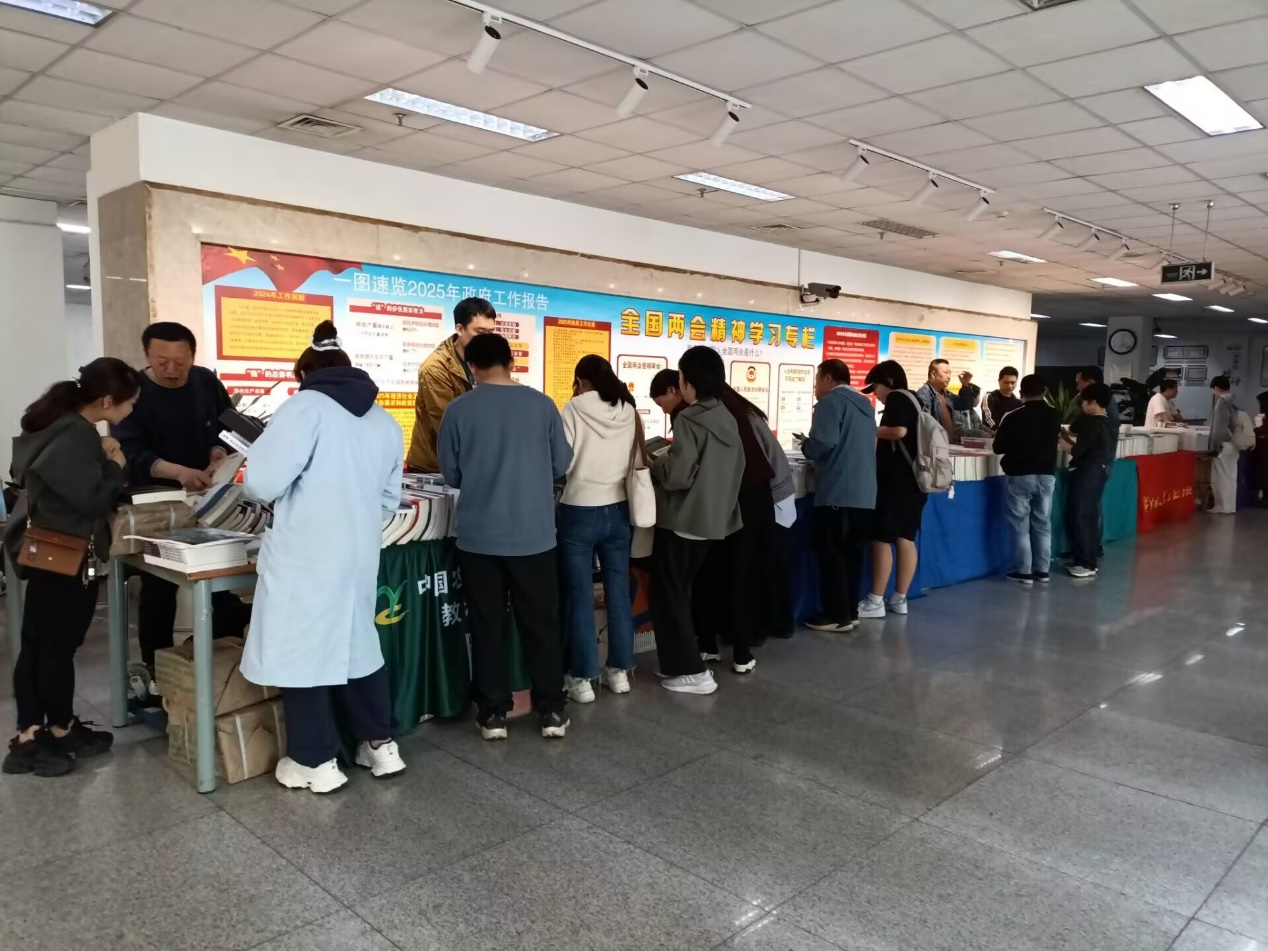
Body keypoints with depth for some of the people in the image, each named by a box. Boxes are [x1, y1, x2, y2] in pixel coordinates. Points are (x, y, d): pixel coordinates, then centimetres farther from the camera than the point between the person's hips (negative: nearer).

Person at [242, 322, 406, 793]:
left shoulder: (306, 406, -10)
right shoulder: (385, 421, 10)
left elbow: (263, 480, -16)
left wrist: (287, 494, 5)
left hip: (306, 556, -6)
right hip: (359, 555, 6)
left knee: (300, 649, 8)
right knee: (357, 643, 20)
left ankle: (317, 762, 18)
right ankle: (382, 745, 28)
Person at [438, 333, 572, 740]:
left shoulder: (459, 410, -6)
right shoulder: (542, 404, -4)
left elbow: (451, 475, 1)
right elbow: (563, 465, 4)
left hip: (479, 537, 0)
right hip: (534, 535, 1)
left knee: (488, 626, 11)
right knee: (541, 623, 11)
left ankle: (493, 713, 18)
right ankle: (552, 711, 18)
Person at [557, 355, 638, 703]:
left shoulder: (574, 408, -10)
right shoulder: (629, 411, 2)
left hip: (580, 511, -4)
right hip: (619, 510, 4)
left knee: (580, 597, 5)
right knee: (619, 593, 12)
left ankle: (582, 678, 11)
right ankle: (619, 670, 22)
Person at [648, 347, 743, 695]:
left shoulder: (690, 419, -19)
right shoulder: (728, 419, 6)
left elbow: (678, 474, -24)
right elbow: (735, 468, 13)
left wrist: (656, 463, -5)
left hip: (681, 520, -8)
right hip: (713, 519, 8)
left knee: (668, 595, 4)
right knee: (681, 592, 20)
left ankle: (692, 671, 5)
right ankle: (681, 663, 26)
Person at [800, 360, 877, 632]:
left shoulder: (831, 401, -7)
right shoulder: (864, 404, 19)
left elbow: (823, 443, -20)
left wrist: (806, 446, 1)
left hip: (837, 492, -8)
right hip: (864, 492, 8)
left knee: (830, 552, -1)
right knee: (852, 553, 12)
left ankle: (837, 615, 1)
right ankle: (850, 611, 17)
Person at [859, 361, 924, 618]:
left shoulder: (896, 397, -9)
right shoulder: (912, 398, 18)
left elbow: (898, 431, -24)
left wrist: (871, 430, -9)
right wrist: (878, 438, 16)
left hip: (896, 479, -9)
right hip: (913, 478, 9)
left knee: (882, 538, -5)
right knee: (905, 539, 9)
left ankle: (875, 602, -3)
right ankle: (900, 599, 13)